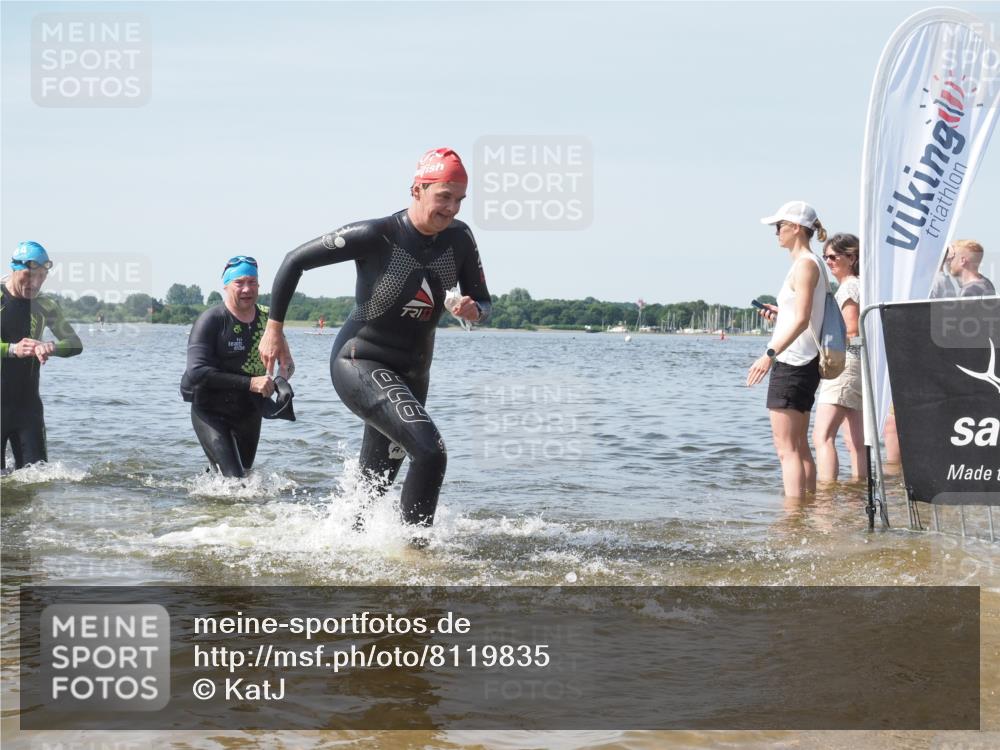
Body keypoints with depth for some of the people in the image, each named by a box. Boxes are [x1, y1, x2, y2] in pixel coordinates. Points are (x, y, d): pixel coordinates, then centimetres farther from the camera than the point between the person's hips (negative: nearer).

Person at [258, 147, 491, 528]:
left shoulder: (459, 239, -2)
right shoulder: (377, 235, -18)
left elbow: (483, 301, 8)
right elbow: (295, 261, -10)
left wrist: (474, 310, -17)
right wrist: (274, 329, -9)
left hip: (411, 374, 7)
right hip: (360, 364, -7)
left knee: (376, 482, 16)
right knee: (431, 453, -25)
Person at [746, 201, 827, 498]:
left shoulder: (805, 264, -13)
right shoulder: (809, 263, 17)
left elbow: (801, 319, -22)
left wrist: (770, 354, -27)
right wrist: (778, 314, 26)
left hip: (792, 362, -10)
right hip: (803, 362, 10)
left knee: (787, 448, -11)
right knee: (799, 446, 13)